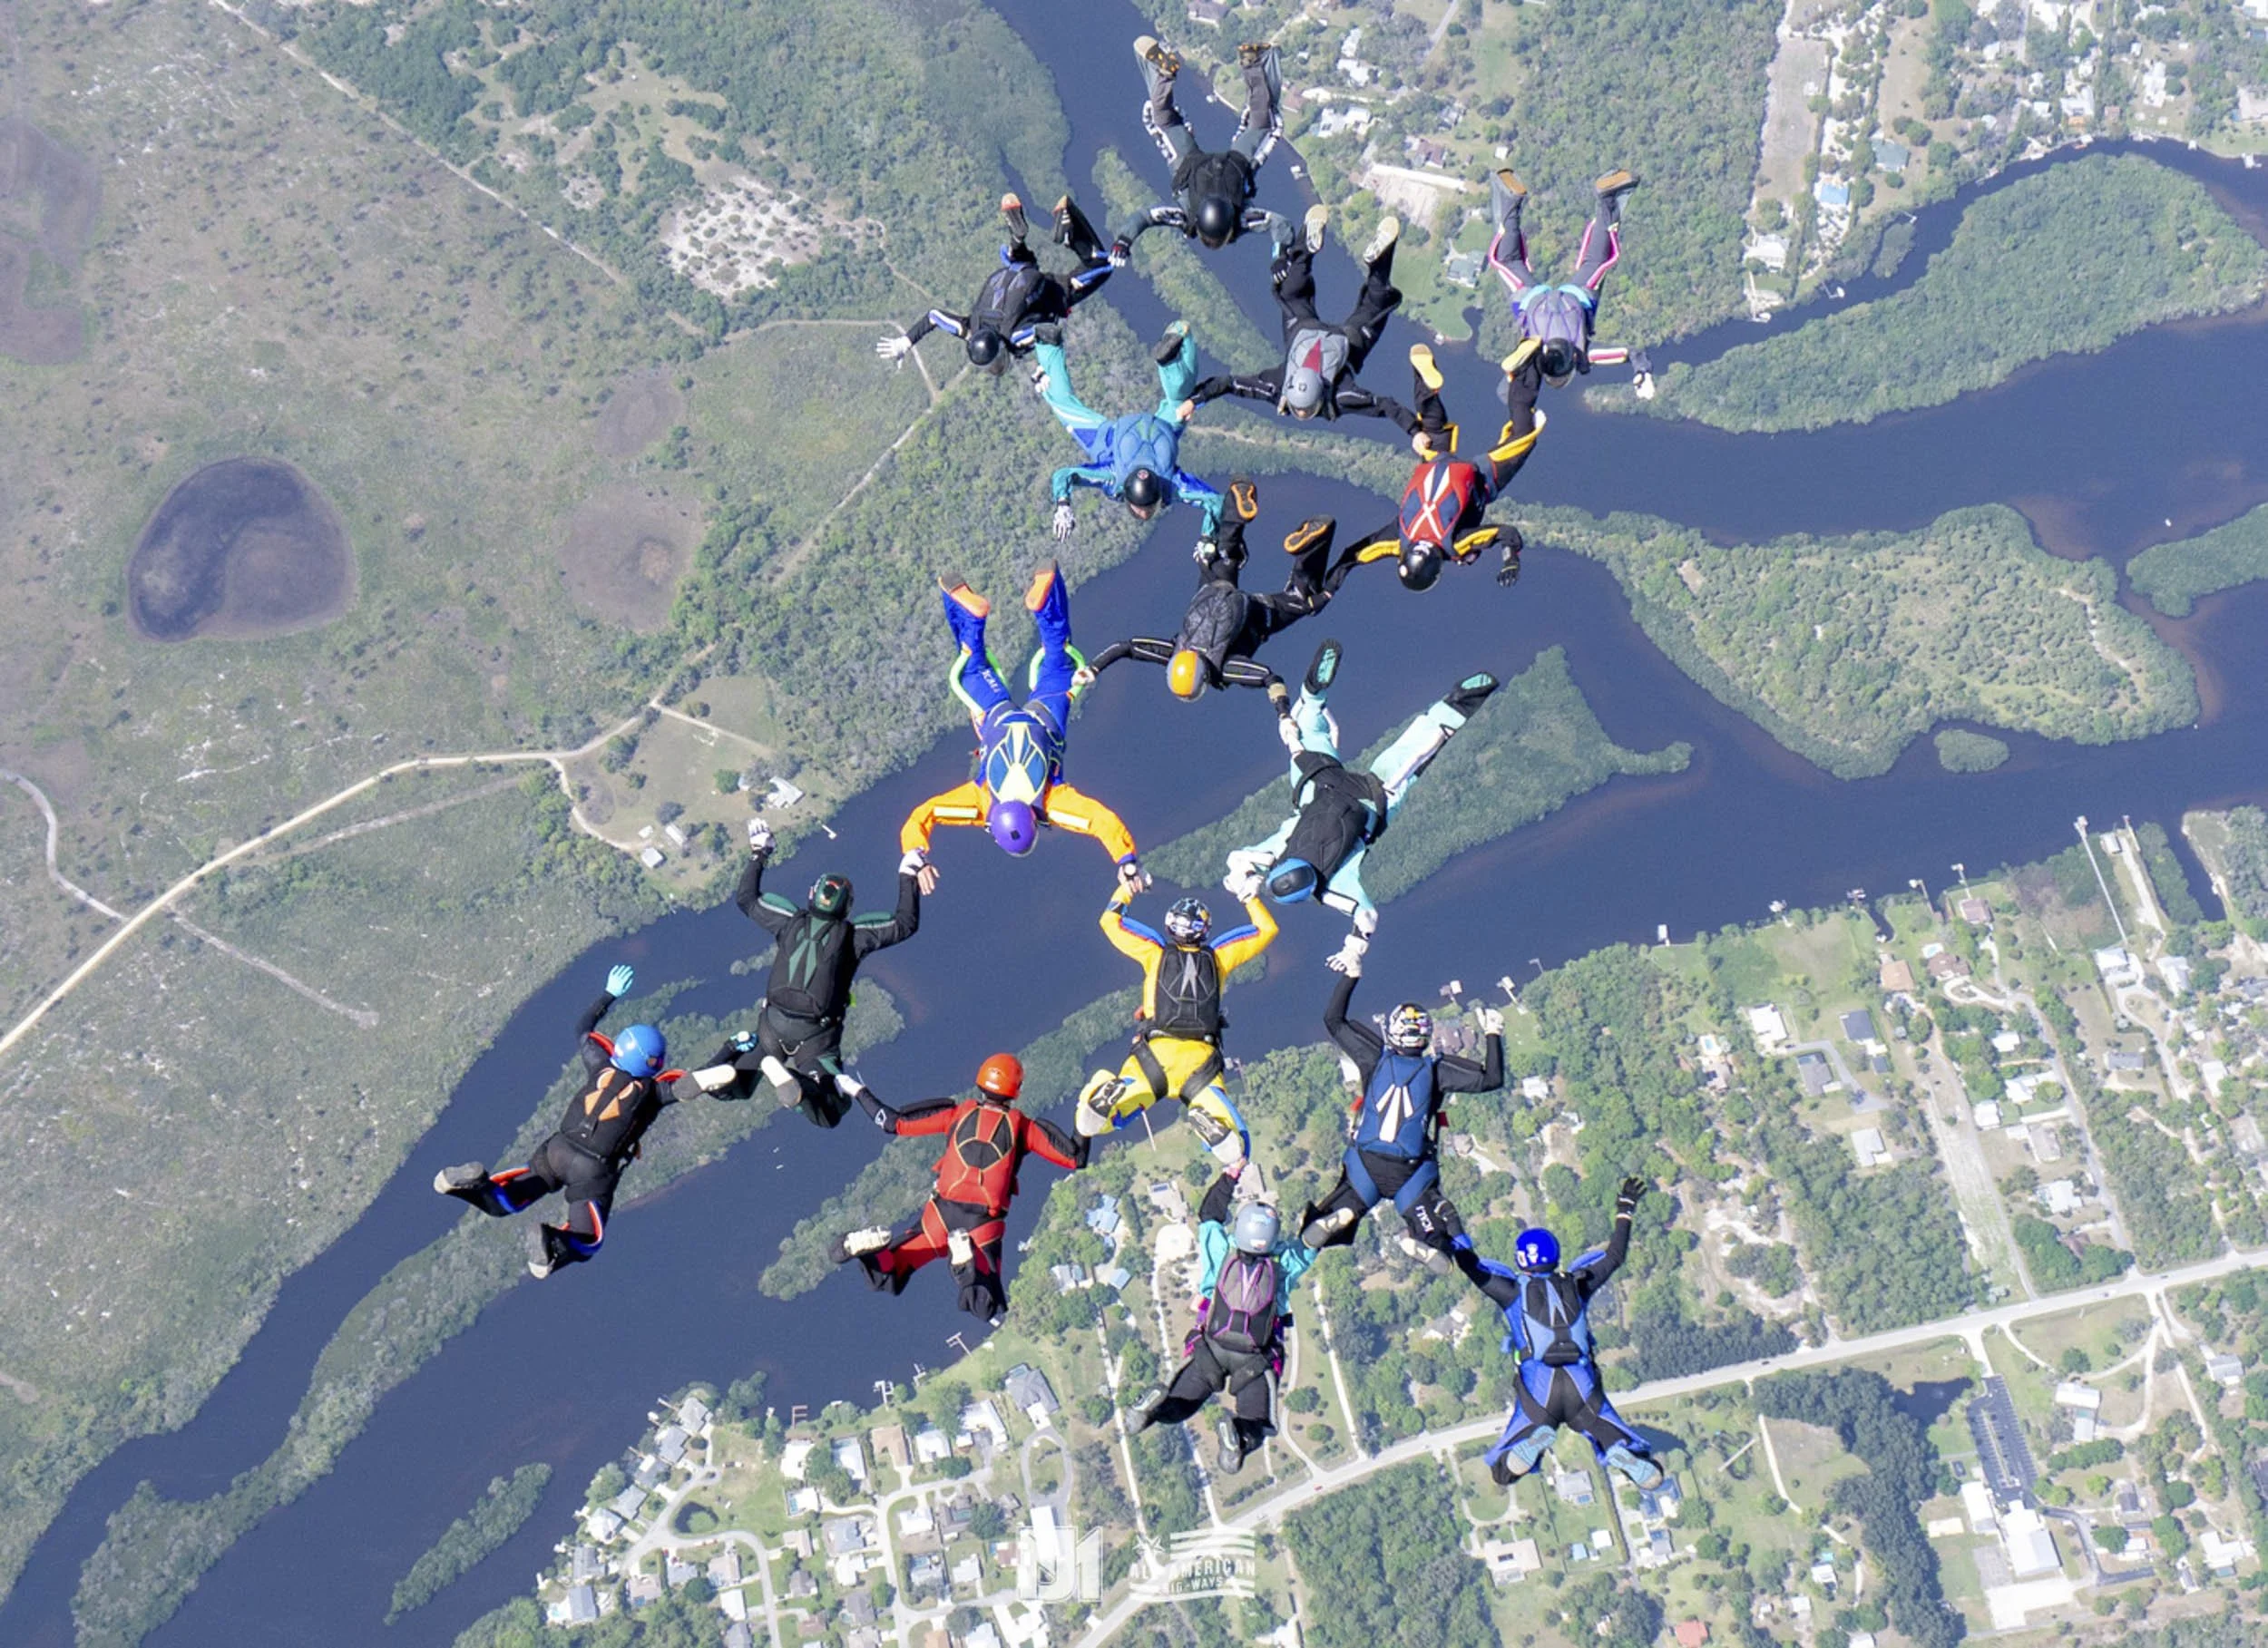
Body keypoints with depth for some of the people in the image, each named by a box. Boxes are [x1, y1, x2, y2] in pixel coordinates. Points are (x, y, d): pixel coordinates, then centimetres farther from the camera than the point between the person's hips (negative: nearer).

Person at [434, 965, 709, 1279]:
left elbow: (582, 1029, 25)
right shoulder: (653, 1091, -3)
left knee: (500, 1204, 12)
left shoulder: (601, 1068, 8)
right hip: (594, 1170, -4)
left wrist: (610, 995, 36)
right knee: (586, 1243, 2)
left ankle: (472, 1183, -22)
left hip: (556, 1150, 4)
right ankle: (553, 1244, -32)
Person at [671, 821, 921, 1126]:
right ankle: (790, 1080, -31)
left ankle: (722, 1072, -15)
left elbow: (746, 898, 15)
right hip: (817, 1040, -3)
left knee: (737, 1089, 23)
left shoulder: (790, 922, 0)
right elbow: (905, 924, 0)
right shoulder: (852, 935, -7)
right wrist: (908, 877, 9)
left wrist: (758, 855, 24)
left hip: (772, 1029, 3)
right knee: (829, 1116, -2)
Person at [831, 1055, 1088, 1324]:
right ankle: (967, 1259, -21)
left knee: (888, 1277, 17)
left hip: (942, 1212, 2)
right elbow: (1076, 1160, 4)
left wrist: (859, 1092, 19)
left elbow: (893, 1123, 6)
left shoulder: (959, 1113, 6)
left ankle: (875, 1245, -18)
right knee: (992, 1312, 7)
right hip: (983, 1224, -2)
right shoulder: (1022, 1126, 3)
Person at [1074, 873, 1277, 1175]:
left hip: (1156, 1052, 0)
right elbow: (1267, 931, 26)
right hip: (1201, 1058, 0)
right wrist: (1250, 897, 38)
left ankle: (1104, 1092, -32)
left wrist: (1126, 887, 39)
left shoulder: (1155, 954, 14)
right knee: (1234, 1148, -2)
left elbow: (1110, 922, 27)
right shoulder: (1217, 958, 15)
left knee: (1090, 1124, -2)